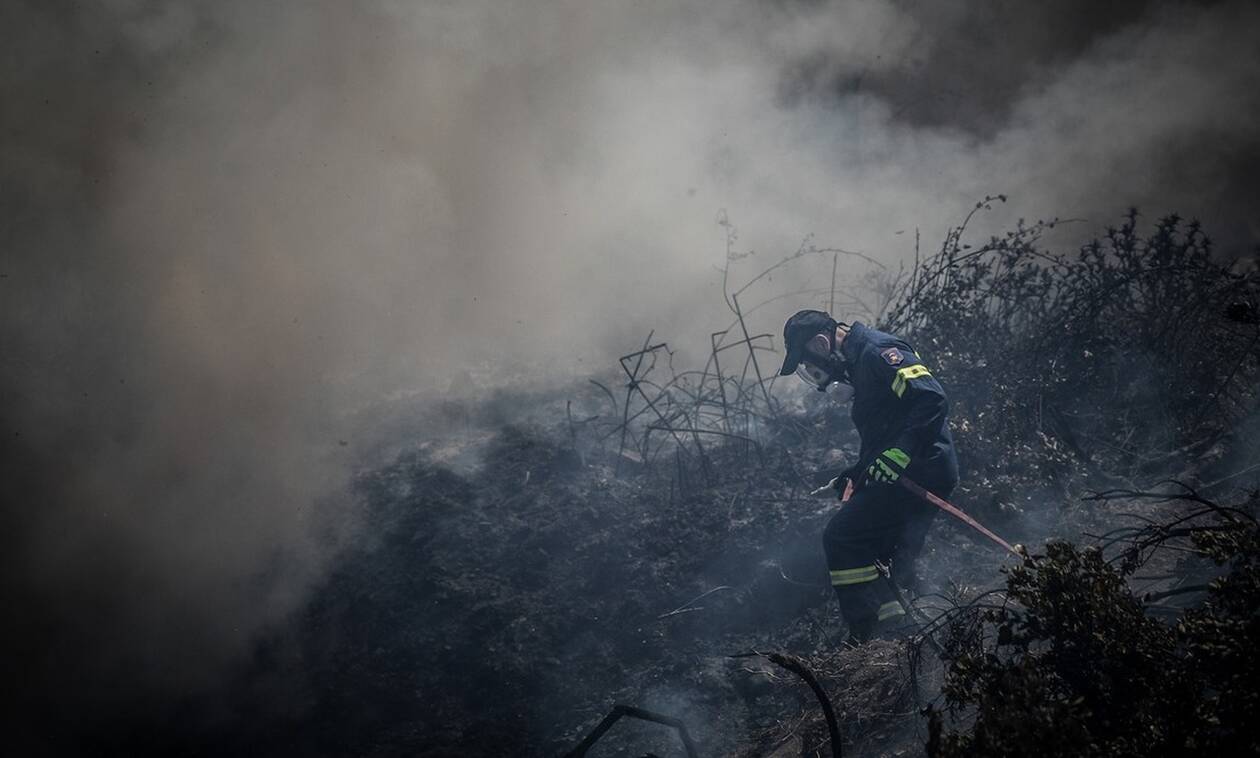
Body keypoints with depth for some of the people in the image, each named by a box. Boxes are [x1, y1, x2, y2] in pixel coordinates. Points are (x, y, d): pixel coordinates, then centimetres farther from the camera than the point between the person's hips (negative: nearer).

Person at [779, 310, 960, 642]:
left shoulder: (878, 351, -11)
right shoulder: (860, 364, 21)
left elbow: (933, 398, -23)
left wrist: (898, 456, -28)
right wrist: (853, 476, 18)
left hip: (918, 471, -10)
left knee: (840, 538, -12)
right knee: (889, 562, 14)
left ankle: (868, 632, -16)